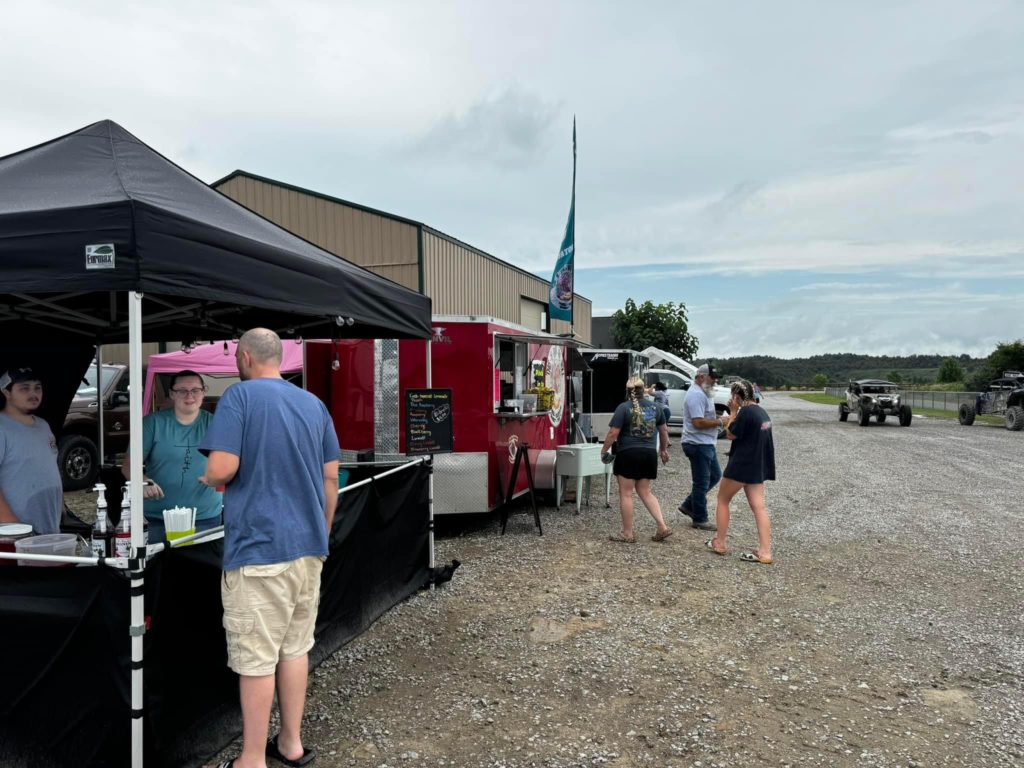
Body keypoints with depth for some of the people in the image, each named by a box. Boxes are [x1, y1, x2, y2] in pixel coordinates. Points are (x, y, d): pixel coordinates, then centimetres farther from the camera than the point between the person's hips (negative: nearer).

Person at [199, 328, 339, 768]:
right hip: (308, 547, 6)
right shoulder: (314, 404, 10)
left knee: (256, 660, 3)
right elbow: (331, 477, 11)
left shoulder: (239, 396, -8)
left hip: (258, 549, -6)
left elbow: (222, 468, -19)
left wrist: (209, 481, 5)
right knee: (295, 649, 16)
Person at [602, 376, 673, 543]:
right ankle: (662, 527, 8)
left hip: (628, 454, -5)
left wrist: (604, 450, 0)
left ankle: (628, 534, 8)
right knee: (645, 492, 16)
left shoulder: (624, 408, -9)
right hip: (649, 454, 6)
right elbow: (664, 431, 17)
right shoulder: (655, 407, 7)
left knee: (626, 494, 4)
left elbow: (613, 433, -13)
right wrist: (664, 449, 30)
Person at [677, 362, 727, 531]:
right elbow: (698, 422, -26)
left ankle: (688, 505, 24)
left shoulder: (702, 393, 16)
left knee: (715, 476, 18)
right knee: (701, 483, 0)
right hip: (698, 445, -11)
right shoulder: (696, 395, -19)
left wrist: (719, 419, 8)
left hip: (706, 444, 11)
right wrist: (719, 422, -16)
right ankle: (700, 519, 12)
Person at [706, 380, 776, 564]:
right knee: (758, 507, 3)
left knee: (723, 500, 10)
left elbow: (731, 434, -12)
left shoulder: (745, 412, -19)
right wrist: (736, 413, 7)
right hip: (758, 467, 8)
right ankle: (765, 552, -1)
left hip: (741, 466, -8)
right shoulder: (761, 411, 10)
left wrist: (733, 412, -6)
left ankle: (719, 543, 17)